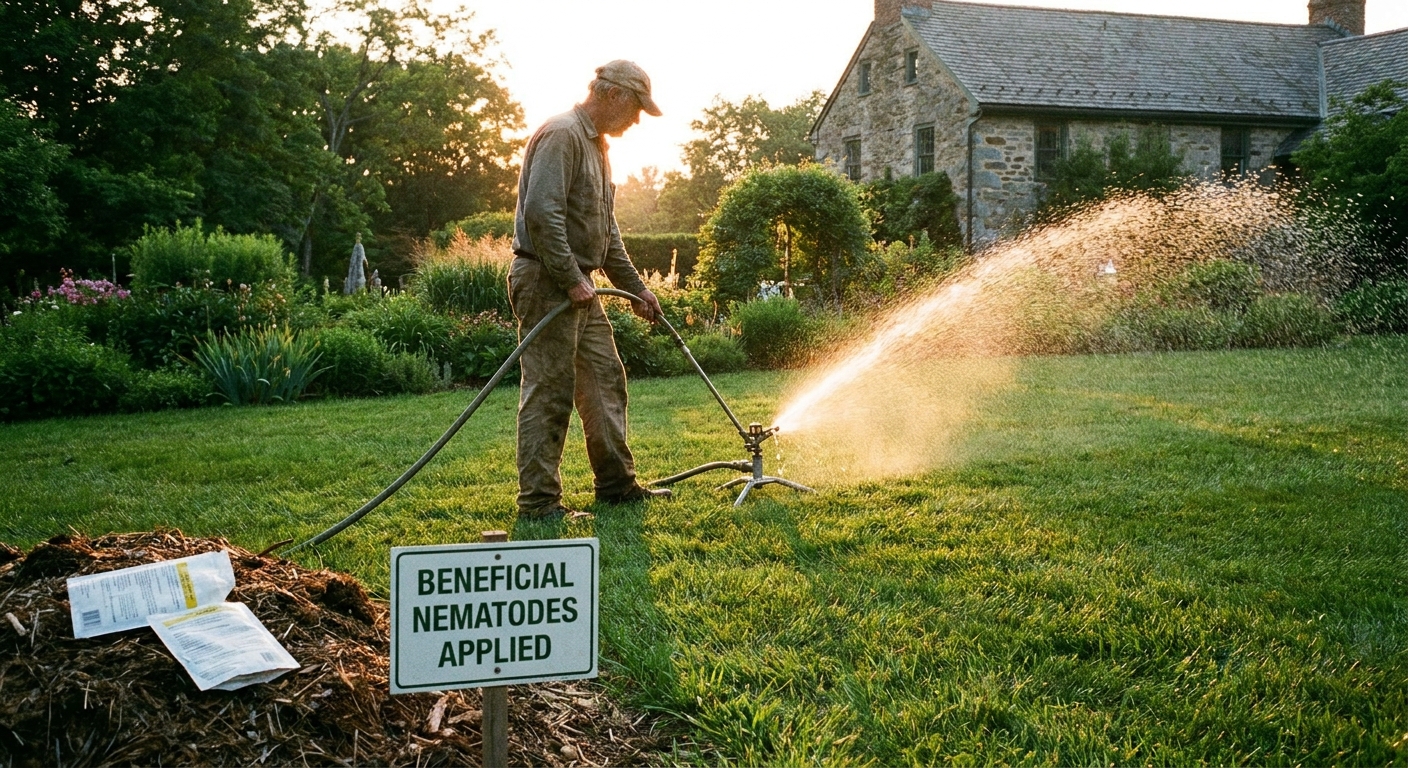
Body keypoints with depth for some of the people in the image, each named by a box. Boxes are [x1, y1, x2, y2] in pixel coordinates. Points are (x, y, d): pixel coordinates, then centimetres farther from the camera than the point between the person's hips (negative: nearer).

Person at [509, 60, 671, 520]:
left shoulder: (596, 144, 21)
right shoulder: (562, 134, -12)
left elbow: (606, 232, 25)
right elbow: (541, 213, -24)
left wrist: (636, 289, 23)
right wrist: (572, 279, -22)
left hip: (579, 287, 10)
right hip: (547, 281, -10)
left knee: (605, 382, 13)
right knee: (548, 392, -7)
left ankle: (617, 485, 23)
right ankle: (538, 501, -1)